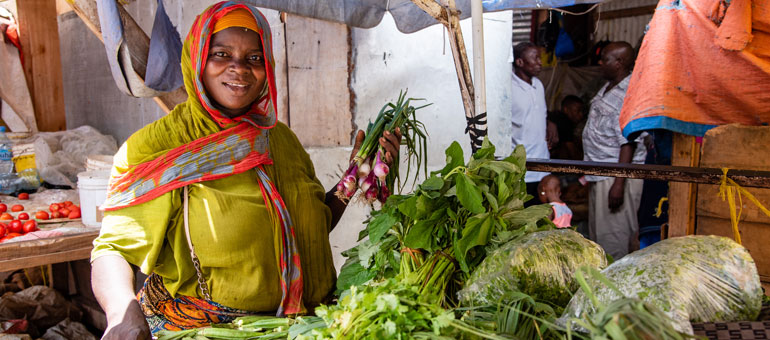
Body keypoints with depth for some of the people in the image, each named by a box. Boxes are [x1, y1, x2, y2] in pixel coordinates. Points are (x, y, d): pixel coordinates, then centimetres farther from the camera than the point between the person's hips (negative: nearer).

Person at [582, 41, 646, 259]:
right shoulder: (609, 87, 11)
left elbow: (628, 145, -23)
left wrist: (619, 184, -25)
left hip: (617, 176, -10)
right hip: (600, 174, 10)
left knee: (613, 237, -2)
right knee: (597, 231, 19)